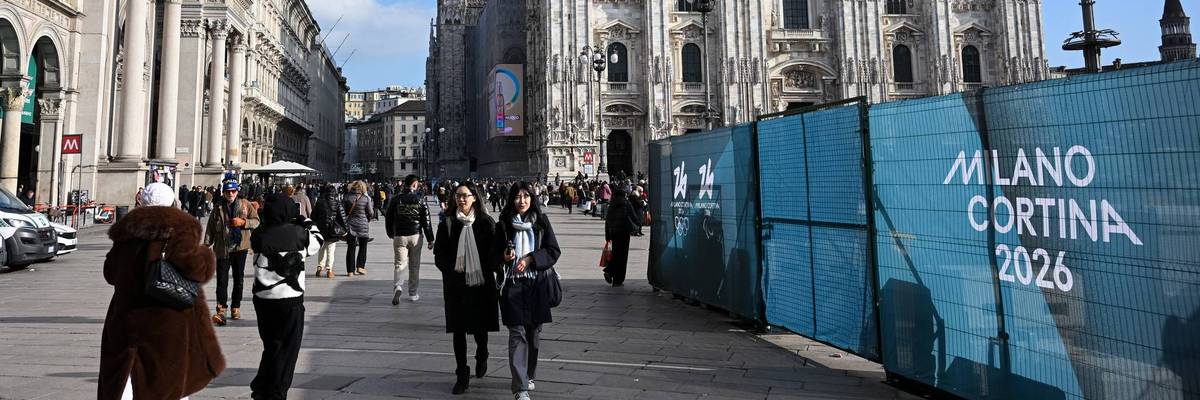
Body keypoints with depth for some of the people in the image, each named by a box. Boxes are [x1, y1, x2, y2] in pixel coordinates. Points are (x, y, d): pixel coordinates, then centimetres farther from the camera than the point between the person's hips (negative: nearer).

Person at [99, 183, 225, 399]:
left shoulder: (127, 230, 8)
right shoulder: (179, 228, -7)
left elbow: (110, 273, 15)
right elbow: (195, 267, -18)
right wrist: (206, 256, 2)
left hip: (128, 316, 4)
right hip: (170, 319, -3)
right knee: (176, 376, 13)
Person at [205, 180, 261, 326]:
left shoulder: (245, 204, 4)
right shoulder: (218, 207, 4)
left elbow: (256, 221, 5)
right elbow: (211, 227, 4)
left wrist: (243, 222, -13)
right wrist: (206, 244, -3)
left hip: (240, 247, 1)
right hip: (222, 248, -1)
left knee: (239, 279, 10)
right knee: (222, 280, -7)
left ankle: (236, 307, 21)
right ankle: (221, 309, -5)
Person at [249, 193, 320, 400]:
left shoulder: (258, 235, -2)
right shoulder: (298, 233, -10)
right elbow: (317, 241, 9)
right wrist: (305, 220, 15)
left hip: (262, 298, 4)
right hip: (290, 300, -4)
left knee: (270, 345, 21)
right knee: (286, 350, 8)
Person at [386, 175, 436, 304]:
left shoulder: (396, 200, 0)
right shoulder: (420, 200, -4)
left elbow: (389, 219, 7)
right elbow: (426, 221, -4)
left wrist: (391, 234, 23)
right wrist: (430, 239, 2)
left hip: (399, 236, 0)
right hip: (416, 236, 0)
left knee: (400, 263, 4)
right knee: (414, 265, 11)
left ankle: (397, 286, -22)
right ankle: (413, 293, 17)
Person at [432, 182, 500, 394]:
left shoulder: (486, 222, -1)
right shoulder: (448, 224, 1)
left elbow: (495, 250, 3)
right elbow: (439, 254, 3)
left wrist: (496, 270, -10)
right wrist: (451, 271, -10)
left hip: (481, 282, 0)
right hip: (456, 285, 1)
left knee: (480, 327, 10)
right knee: (458, 329, 3)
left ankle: (481, 356, 42)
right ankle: (462, 375, 12)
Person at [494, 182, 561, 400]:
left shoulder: (541, 221, 3)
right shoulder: (504, 223, 2)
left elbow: (553, 251, 0)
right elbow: (494, 253, 9)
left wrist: (530, 259, -12)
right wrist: (504, 256, -13)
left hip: (537, 283, 2)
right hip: (513, 284, -2)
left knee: (534, 332, 10)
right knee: (517, 333, -8)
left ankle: (529, 375, 31)